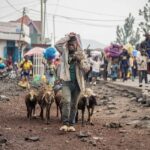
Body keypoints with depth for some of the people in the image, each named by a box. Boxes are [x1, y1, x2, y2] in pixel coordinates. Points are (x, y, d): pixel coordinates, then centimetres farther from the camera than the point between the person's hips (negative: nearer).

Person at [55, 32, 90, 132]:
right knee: (66, 101, -19)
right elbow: (57, 44, -13)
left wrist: (80, 60, -14)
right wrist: (68, 37, -11)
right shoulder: (65, 52, 4)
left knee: (74, 104, 8)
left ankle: (71, 124, 16)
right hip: (67, 81, -1)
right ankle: (65, 123, -17)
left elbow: (87, 68, 0)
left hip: (77, 82, 2)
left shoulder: (81, 54, 4)